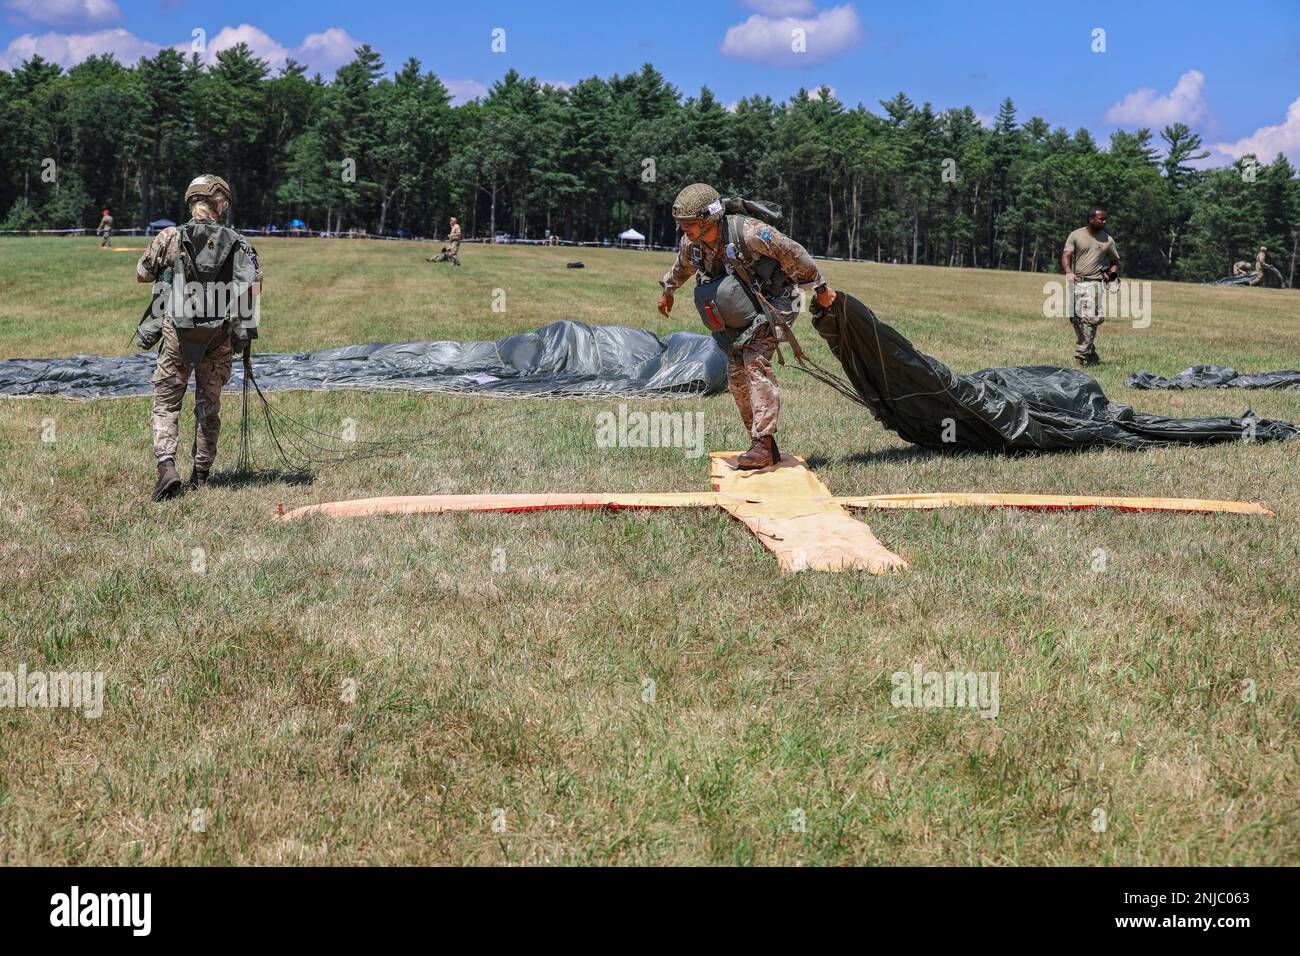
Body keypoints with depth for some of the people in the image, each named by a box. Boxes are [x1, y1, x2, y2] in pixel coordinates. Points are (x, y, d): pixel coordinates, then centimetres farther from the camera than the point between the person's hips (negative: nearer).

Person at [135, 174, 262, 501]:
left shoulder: (169, 238, -4)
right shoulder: (237, 242, -2)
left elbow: (141, 275, 5)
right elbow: (255, 285, -10)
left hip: (177, 332, -1)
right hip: (219, 337, 1)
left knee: (166, 403, 6)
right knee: (209, 405, 14)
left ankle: (166, 466, -13)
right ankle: (201, 476, 17)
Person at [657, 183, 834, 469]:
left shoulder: (747, 231, -29)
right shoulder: (692, 243, -8)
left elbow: (792, 252, -20)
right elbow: (682, 266, 18)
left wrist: (820, 288, -11)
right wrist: (667, 290, 34)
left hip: (771, 300, -7)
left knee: (755, 363, -23)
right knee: (736, 373, 0)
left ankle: (762, 444, -25)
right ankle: (764, 447, 8)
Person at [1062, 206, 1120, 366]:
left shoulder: (1107, 240, 10)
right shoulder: (1076, 235, 5)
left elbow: (1115, 262, 21)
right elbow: (1066, 256, -4)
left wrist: (1112, 273, -1)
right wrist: (1069, 272, -24)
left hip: (1095, 283, -1)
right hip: (1076, 282, 1)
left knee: (1091, 318, -16)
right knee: (1076, 318, 1)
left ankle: (1082, 355, -14)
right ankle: (1091, 355, 13)